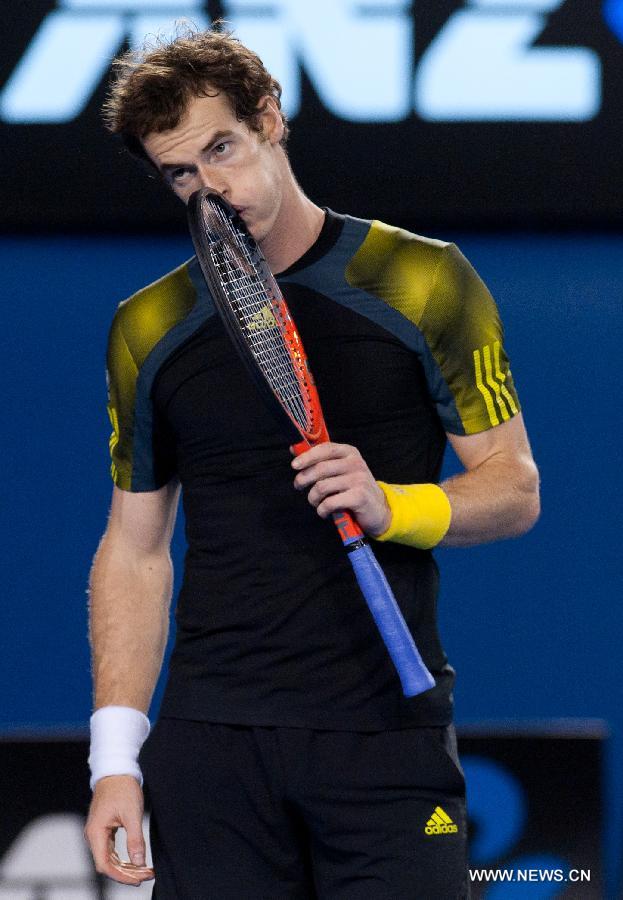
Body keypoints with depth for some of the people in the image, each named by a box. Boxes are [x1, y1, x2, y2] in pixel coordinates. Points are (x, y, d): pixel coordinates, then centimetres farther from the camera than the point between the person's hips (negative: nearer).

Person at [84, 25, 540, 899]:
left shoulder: (424, 283, 1)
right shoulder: (150, 328, 10)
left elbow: (514, 488, 3)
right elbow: (135, 549, 13)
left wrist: (390, 505, -17)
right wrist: (115, 757, 4)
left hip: (388, 732, -2)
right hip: (211, 745, 2)